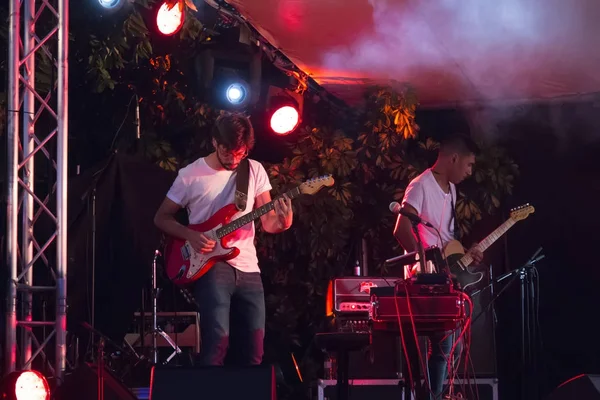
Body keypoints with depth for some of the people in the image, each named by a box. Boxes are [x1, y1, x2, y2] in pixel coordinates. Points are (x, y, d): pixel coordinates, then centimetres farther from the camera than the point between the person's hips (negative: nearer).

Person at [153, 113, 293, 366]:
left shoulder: (255, 171, 6)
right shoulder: (191, 175, -3)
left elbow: (268, 222, 5)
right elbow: (161, 218, 5)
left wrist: (283, 221, -20)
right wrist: (191, 236, -13)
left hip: (248, 269, 4)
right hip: (211, 264, -4)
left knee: (253, 351, 4)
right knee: (218, 341, -21)